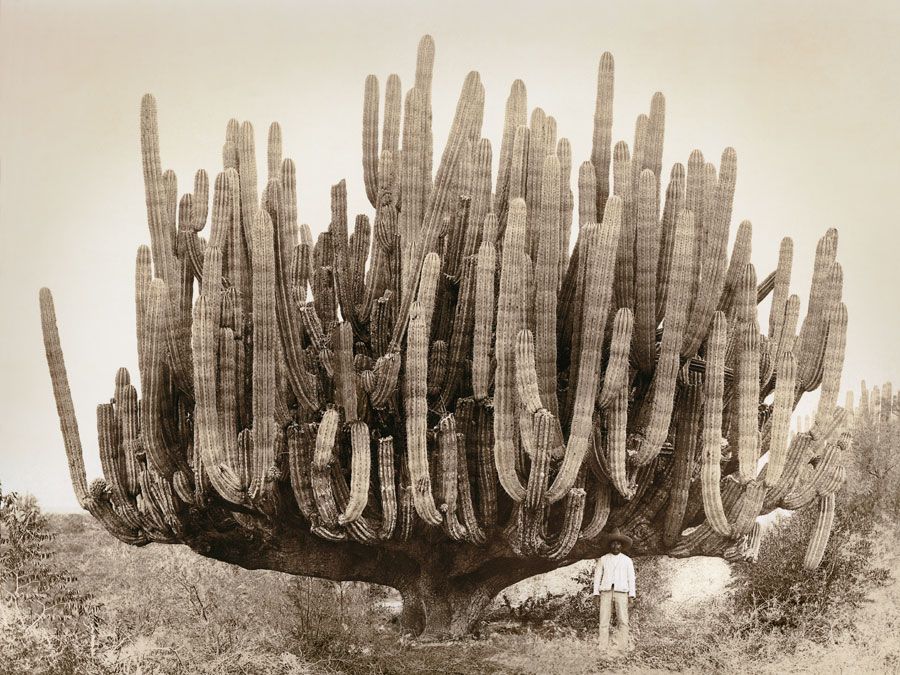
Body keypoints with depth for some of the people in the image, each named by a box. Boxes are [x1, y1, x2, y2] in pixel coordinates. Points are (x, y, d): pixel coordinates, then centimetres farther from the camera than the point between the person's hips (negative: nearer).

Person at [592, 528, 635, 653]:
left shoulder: (627, 560, 11)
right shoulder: (603, 559, 12)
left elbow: (631, 578, 9)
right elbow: (597, 576, 11)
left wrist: (631, 595, 1)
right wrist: (596, 593, 2)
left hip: (621, 592, 0)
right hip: (606, 591, 1)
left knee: (623, 620, -8)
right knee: (604, 620, -5)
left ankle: (622, 647, -8)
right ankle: (603, 648, -6)